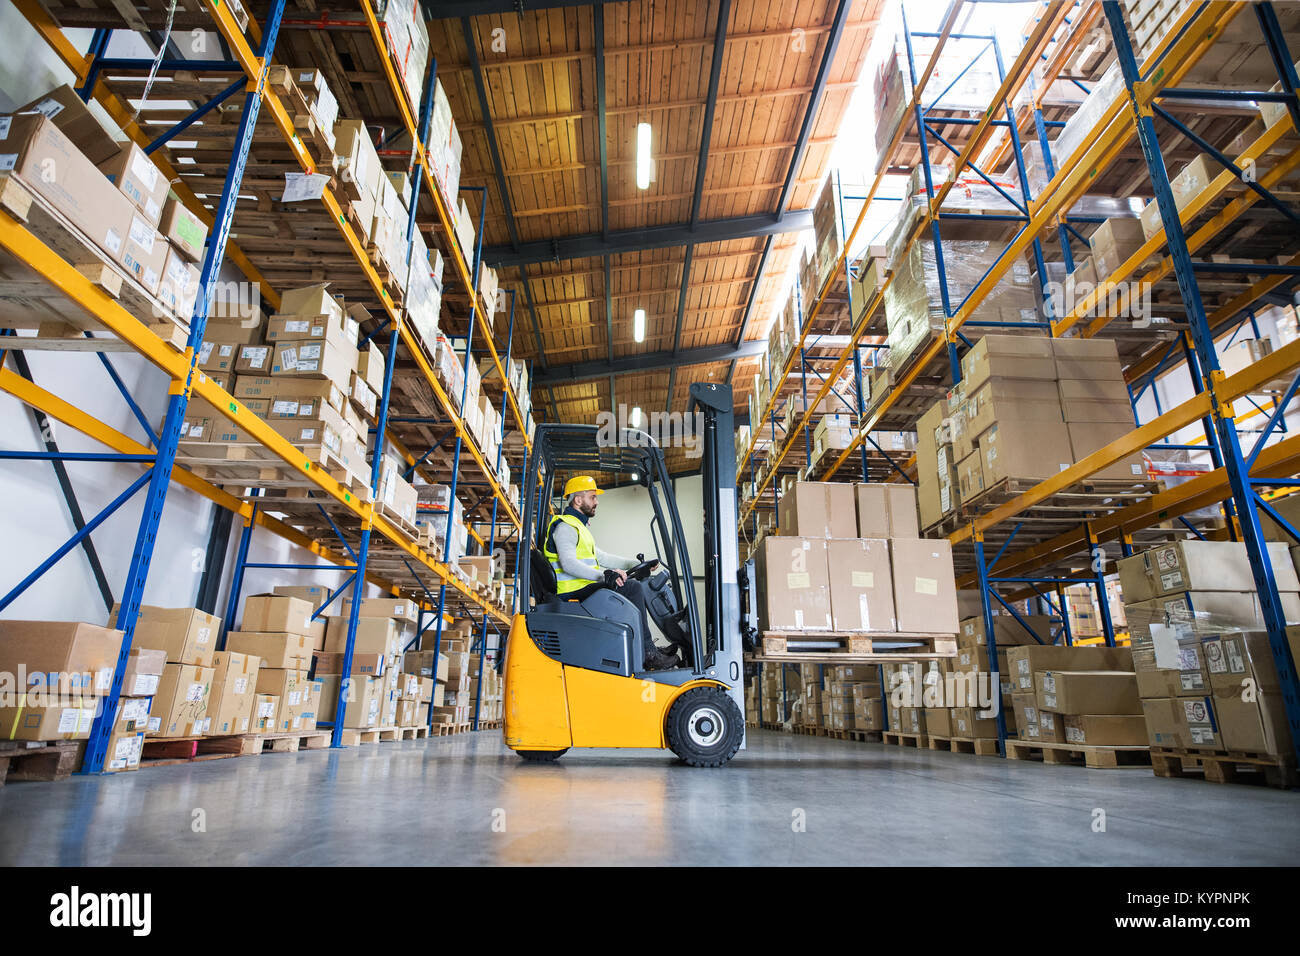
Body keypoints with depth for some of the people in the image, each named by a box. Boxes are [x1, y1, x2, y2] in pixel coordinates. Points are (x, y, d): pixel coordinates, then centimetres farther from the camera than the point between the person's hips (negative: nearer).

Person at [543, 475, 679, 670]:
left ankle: (649, 648, 7)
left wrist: (635, 563, 16)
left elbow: (599, 556, 25)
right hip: (574, 591, -11)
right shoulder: (564, 527, -10)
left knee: (635, 585, 11)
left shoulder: (577, 525, 24)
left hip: (584, 587, 11)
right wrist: (603, 575, -35)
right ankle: (648, 653, -16)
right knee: (633, 588, -20)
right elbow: (568, 564, -25)